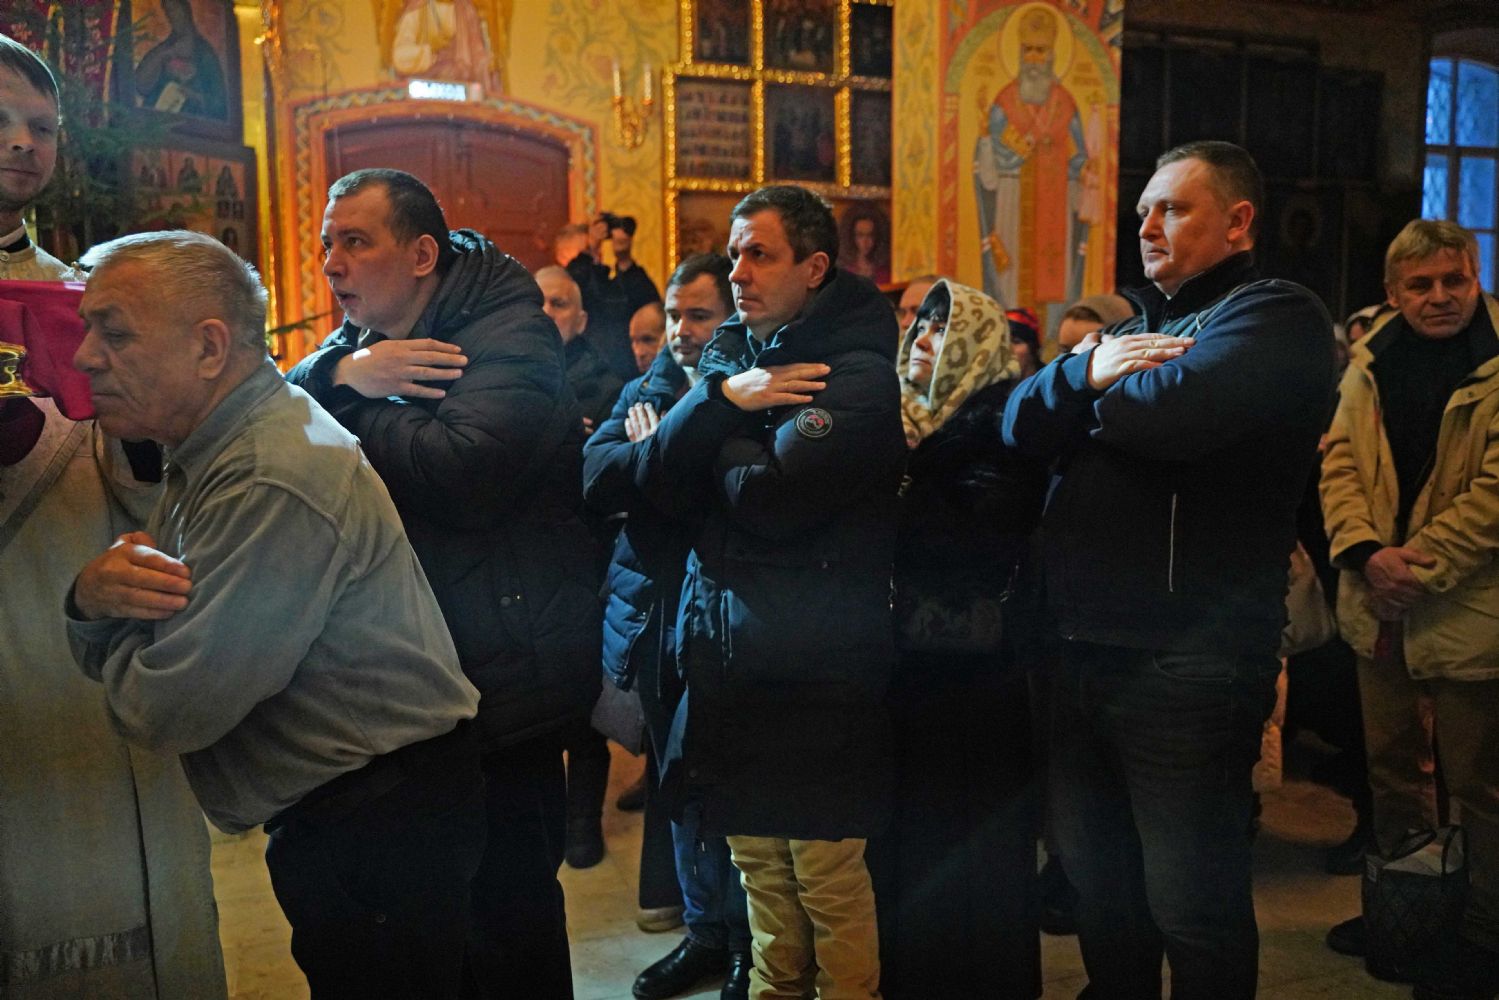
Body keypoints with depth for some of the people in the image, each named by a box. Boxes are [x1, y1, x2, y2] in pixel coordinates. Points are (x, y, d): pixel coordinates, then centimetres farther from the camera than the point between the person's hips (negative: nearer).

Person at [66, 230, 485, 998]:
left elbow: (168, 712, -24)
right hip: (333, 821, 9)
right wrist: (94, 594, -14)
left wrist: (102, 608, -5)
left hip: (383, 838, -9)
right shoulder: (209, 456, 7)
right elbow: (123, 660, 9)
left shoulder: (276, 483, -26)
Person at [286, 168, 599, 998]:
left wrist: (348, 401, -14)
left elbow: (460, 471, -30)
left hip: (500, 681, -7)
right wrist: (343, 371, -20)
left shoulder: (507, 333, -13)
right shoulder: (363, 334, 12)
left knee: (507, 910, 5)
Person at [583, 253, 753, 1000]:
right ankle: (706, 930, 33)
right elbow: (593, 473, -3)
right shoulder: (645, 391, 12)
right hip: (658, 620, 6)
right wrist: (658, 453, -19)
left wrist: (655, 452, -13)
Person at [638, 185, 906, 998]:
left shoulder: (858, 372, -12)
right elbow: (656, 482, -1)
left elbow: (766, 499, -24)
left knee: (829, 878, 4)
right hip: (731, 659, 7)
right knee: (760, 867, 18)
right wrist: (723, 397, -15)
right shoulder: (730, 354, 11)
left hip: (815, 676, -7)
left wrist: (714, 440, -5)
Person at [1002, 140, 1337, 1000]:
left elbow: (1175, 412, -26)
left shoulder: (1277, 316, -6)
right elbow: (1020, 422, 6)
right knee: (1100, 892, 20)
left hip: (1186, 664, -8)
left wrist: (1092, 395, -5)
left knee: (1193, 913, 5)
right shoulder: (1137, 323, 19)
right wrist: (1087, 370, -14)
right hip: (1082, 649, 8)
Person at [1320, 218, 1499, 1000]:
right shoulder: (1372, 363, 5)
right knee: (1392, 767, 19)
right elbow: (1340, 460, 1)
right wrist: (1366, 553, -12)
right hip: (1378, 608, 5)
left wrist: (1421, 564, -18)